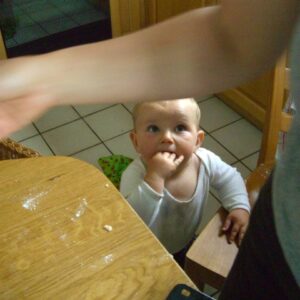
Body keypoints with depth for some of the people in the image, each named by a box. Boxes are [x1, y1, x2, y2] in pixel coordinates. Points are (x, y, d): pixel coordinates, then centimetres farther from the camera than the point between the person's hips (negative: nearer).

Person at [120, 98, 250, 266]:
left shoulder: (205, 161, -22)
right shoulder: (136, 174, -35)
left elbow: (230, 178, -1)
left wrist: (240, 207, -18)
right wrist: (154, 177, -51)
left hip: (186, 245, 4)